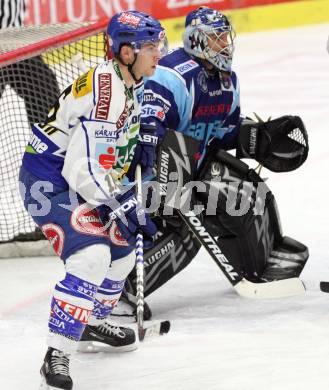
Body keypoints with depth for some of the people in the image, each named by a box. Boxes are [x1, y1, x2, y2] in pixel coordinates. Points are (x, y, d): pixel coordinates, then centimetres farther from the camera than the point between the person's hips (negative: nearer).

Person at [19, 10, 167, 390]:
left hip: (82, 178, 10)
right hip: (50, 182, -10)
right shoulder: (105, 95, -27)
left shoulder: (127, 83, 5)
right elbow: (83, 171, -30)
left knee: (122, 248, 22)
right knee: (91, 256, -25)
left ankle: (91, 323, 41)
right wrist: (127, 211, -25)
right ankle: (57, 355, -25)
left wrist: (141, 143, 9)